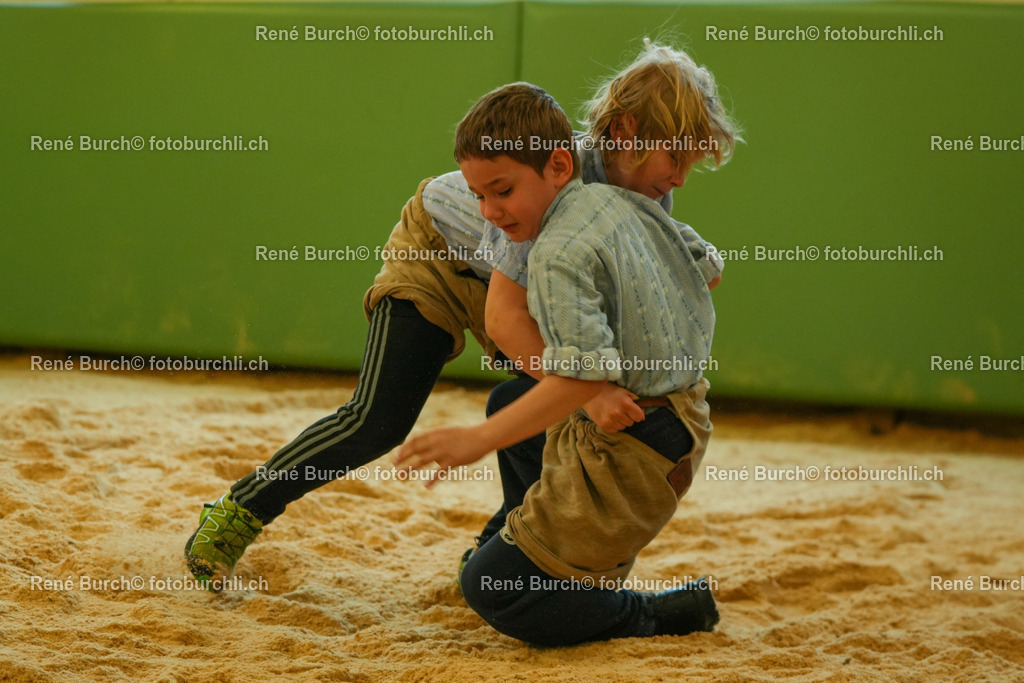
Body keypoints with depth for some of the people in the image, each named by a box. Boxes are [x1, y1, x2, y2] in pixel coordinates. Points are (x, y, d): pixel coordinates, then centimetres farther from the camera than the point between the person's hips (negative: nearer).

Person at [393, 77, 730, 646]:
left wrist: (481, 440, -32)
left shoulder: (559, 253, -22)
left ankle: (661, 617, -2)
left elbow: (586, 374, -31)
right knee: (509, 403, 36)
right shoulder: (623, 201, 4)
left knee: (492, 590, -6)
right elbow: (704, 272, 17)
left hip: (628, 452, -10)